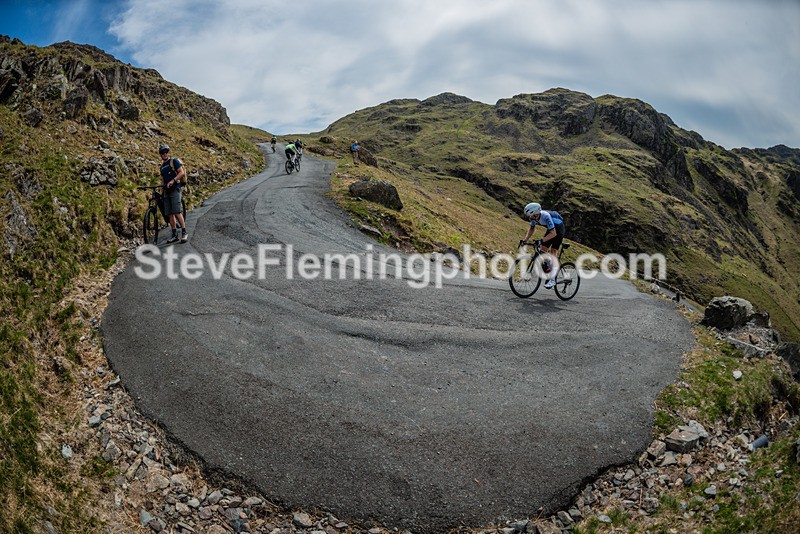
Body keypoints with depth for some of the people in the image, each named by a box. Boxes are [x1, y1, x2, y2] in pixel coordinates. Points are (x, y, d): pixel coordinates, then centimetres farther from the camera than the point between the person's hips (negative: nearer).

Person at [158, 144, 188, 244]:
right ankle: (175, 235, 3)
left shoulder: (174, 161, 2)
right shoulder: (162, 166, 22)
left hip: (175, 189, -7)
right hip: (167, 191, 7)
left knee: (177, 212, -17)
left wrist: (173, 181, -22)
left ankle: (184, 233, -13)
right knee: (170, 214, 1)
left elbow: (182, 172, -11)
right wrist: (163, 188, 13)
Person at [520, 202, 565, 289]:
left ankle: (552, 279, -15)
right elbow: (531, 229, 2)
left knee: (553, 251, -14)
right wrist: (524, 240, -9)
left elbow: (553, 233, -39)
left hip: (559, 229, -7)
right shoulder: (534, 217, -16)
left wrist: (541, 240, -47)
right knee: (543, 248, -3)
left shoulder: (545, 216, -37)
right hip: (551, 229, 7)